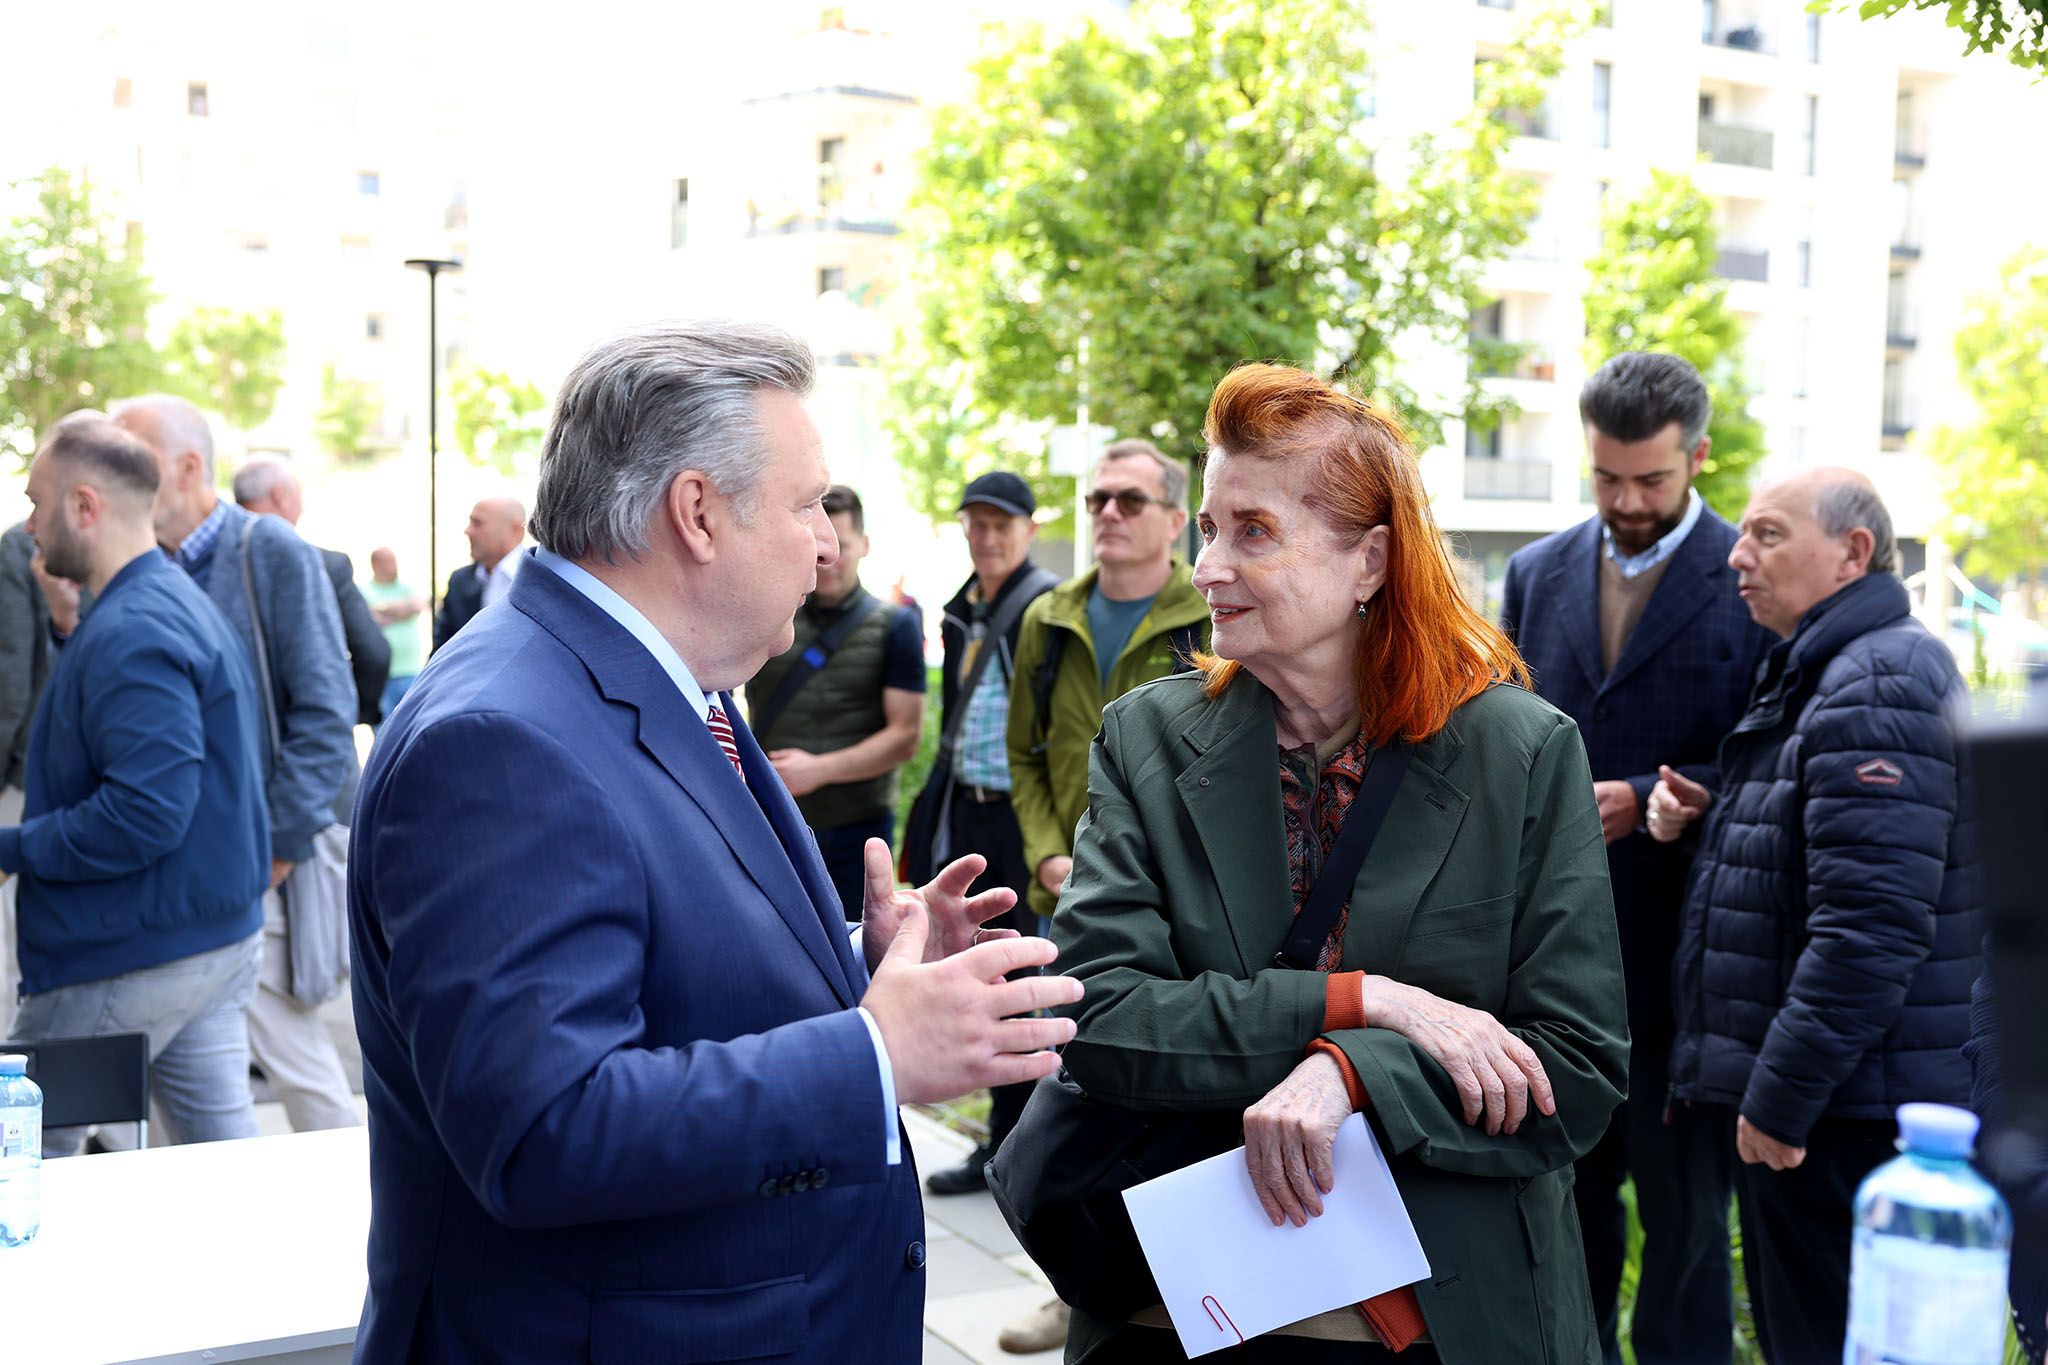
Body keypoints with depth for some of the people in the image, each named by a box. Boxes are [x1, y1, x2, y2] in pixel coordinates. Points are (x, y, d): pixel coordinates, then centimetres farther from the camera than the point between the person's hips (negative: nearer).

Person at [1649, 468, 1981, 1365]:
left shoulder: (1876, 685, -17)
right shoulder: (1814, 676, 16)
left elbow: (1869, 927, -25)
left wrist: (1781, 1096, -22)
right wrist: (1702, 817, 8)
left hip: (1844, 1117, -10)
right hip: (1801, 1096, 10)